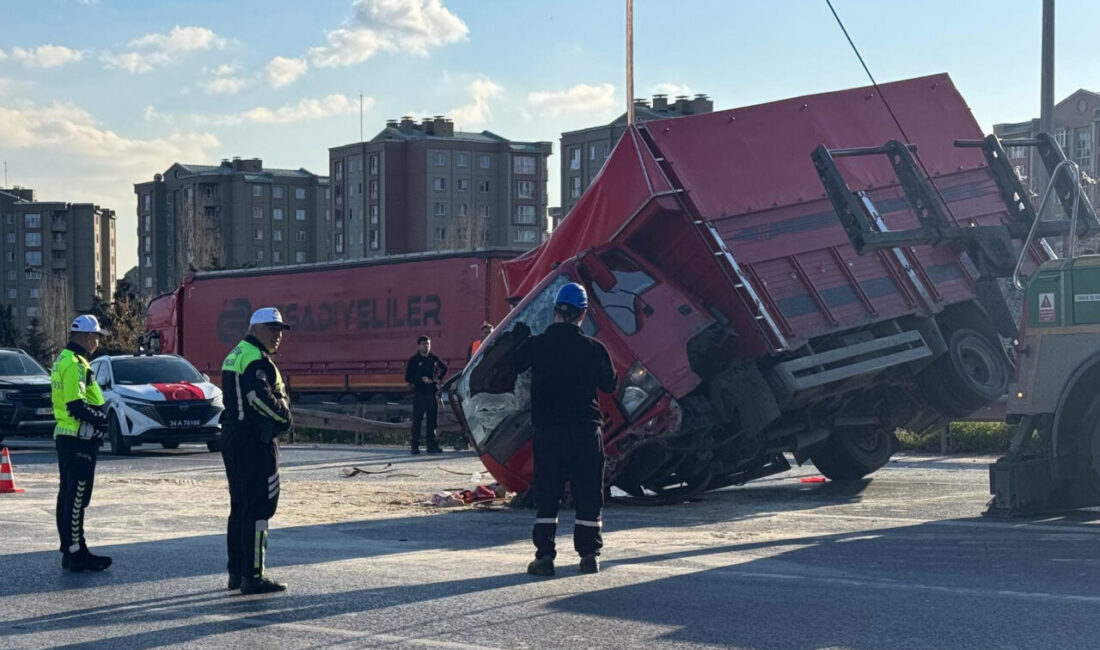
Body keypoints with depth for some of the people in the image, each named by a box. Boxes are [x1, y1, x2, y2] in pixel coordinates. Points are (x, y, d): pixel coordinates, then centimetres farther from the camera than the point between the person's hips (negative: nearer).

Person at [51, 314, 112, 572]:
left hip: (66, 436, 11)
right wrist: (101, 420, -14)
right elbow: (76, 406, -24)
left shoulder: (65, 360, 17)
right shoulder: (75, 364, -16)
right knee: (76, 497, -8)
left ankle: (69, 550, 21)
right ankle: (76, 552, -7)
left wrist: (97, 417, 12)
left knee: (68, 495, 14)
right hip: (78, 438, -11)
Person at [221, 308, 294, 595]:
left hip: (233, 438, 10)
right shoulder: (256, 360, -15)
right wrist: (283, 416, -9)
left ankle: (236, 571, 22)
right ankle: (253, 576, -6)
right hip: (256, 441, -10)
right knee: (258, 508, -7)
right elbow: (262, 398, -27)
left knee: (240, 506, 16)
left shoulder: (235, 355, 17)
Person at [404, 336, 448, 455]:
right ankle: (414, 445, -3)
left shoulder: (434, 359, 11)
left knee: (432, 420, 6)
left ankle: (432, 445, 11)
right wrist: (421, 379, -15)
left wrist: (439, 378, 12)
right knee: (417, 420, -6)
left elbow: (444, 368, 28)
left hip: (433, 392, 4)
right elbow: (408, 377, -3)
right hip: (419, 392, -4)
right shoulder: (413, 360, 0)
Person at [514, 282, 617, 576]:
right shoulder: (594, 348, -5)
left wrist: (518, 340, 21)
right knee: (588, 496, 8)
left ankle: (544, 555, 1)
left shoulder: (535, 346, -5)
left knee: (546, 495, 6)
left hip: (547, 431, 0)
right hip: (586, 431, 0)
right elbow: (610, 385, 7)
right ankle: (589, 555, 9)